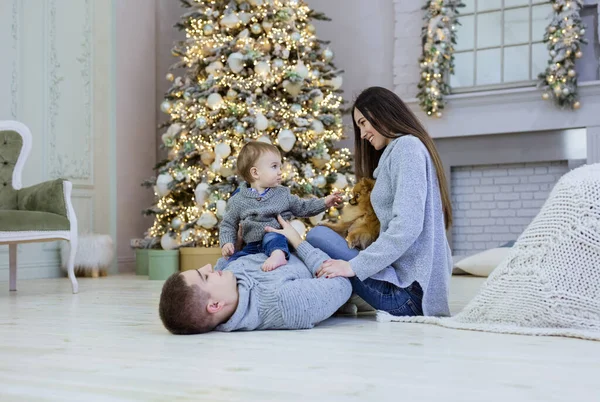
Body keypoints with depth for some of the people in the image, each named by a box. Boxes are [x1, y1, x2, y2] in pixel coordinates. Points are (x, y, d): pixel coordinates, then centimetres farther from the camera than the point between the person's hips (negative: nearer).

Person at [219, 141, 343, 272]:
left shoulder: (283, 194, 9)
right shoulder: (238, 201, 3)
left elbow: (302, 208, 18)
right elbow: (228, 224, 11)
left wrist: (324, 203, 8)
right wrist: (226, 243, -6)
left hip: (277, 239, -2)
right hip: (252, 246, 2)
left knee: (271, 236, -38)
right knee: (233, 260, -22)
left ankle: (278, 255, -60)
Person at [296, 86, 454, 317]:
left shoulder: (407, 146, -8)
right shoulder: (396, 152, 22)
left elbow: (408, 226, -20)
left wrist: (354, 266, -21)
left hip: (407, 289, -10)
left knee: (318, 236, -15)